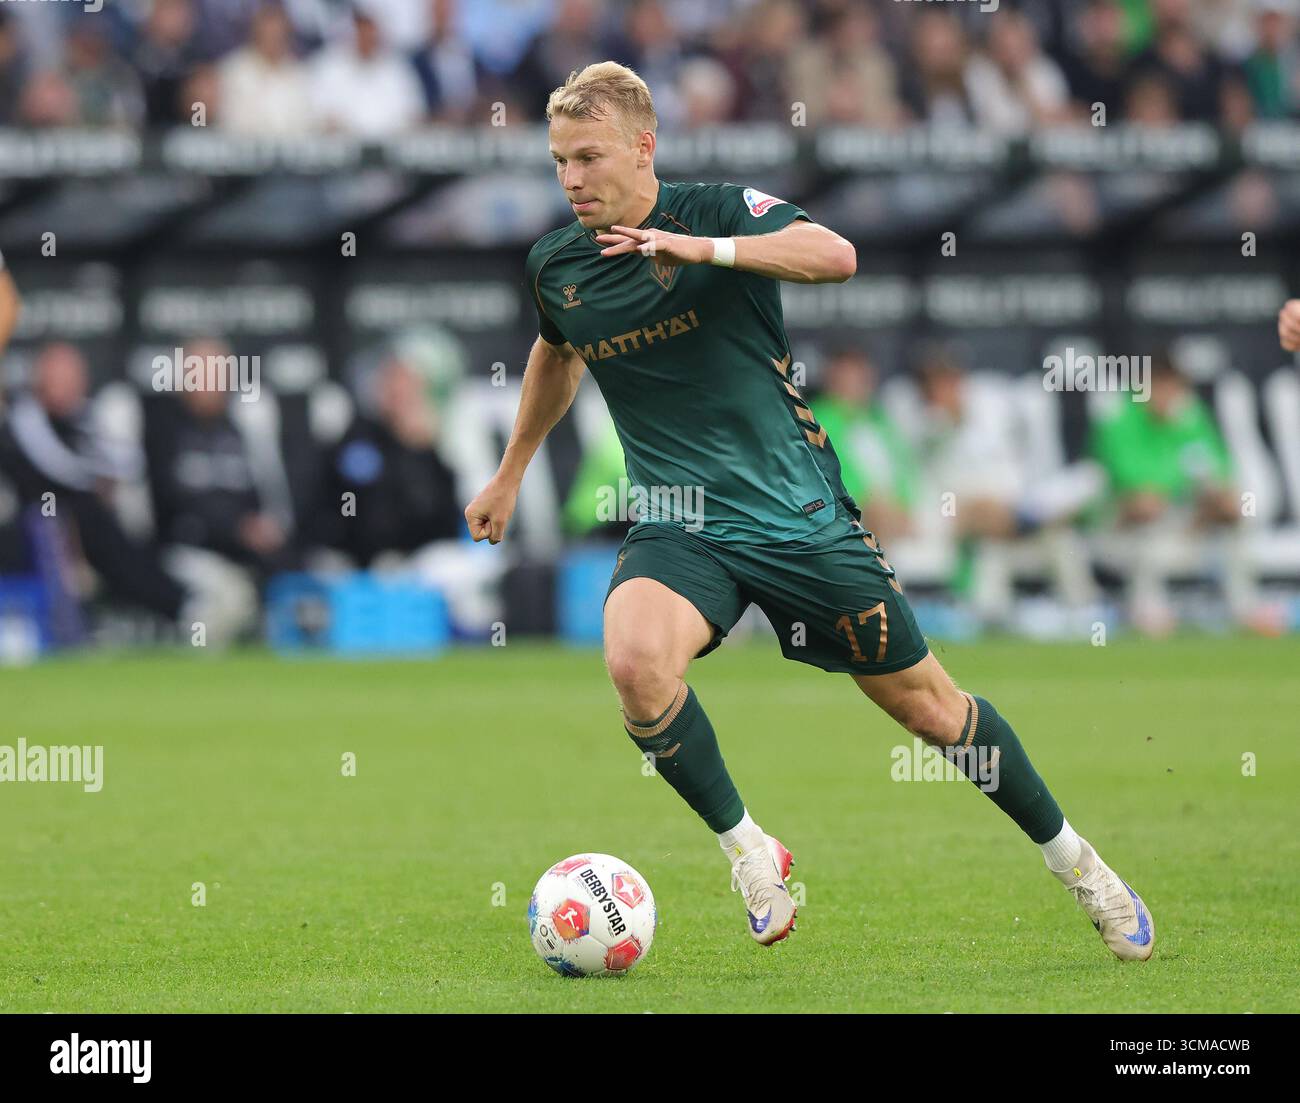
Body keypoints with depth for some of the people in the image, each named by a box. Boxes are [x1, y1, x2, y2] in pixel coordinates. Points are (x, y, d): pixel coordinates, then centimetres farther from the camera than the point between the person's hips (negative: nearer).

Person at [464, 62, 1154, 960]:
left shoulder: (720, 211, -10)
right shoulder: (555, 265, 3)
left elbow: (834, 255, -30)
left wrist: (703, 249, -41)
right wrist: (509, 475, 35)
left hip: (799, 511, -2)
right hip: (680, 525, 2)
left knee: (923, 701, 6)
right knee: (635, 659, -31)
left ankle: (1073, 859, 27)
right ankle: (745, 847, -11)